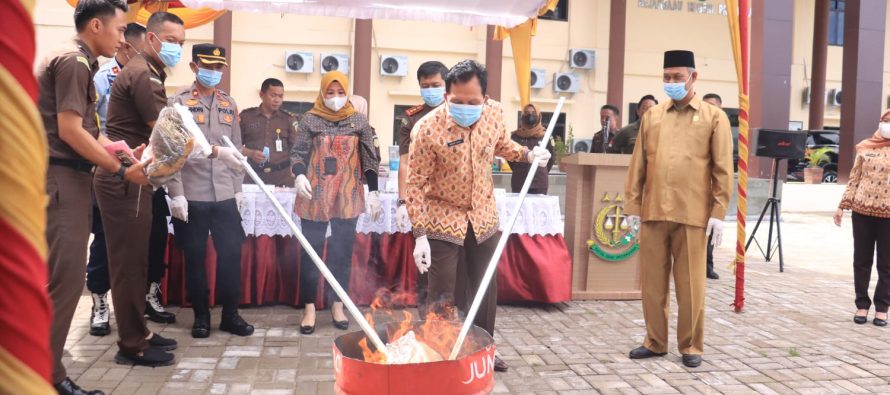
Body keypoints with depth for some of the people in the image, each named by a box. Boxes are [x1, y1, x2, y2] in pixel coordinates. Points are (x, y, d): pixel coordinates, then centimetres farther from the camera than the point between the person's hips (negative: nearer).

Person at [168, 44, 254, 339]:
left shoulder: (229, 104, 12)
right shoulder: (179, 102, -1)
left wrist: (238, 188, 10)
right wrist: (176, 193, -12)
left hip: (225, 195, 4)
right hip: (191, 195, -3)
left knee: (231, 253, 4)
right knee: (195, 256, 5)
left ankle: (230, 314, 16)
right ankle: (201, 316, 18)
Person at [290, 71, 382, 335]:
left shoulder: (359, 120, 3)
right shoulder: (310, 120, 0)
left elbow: (369, 158, 5)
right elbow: (298, 153, 1)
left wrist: (373, 191, 1)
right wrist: (299, 176, -18)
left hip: (348, 197, 1)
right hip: (315, 196, -1)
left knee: (343, 251, 8)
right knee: (311, 251, 3)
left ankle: (338, 305, 21)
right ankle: (310, 307, 13)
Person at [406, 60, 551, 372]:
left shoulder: (494, 113, -11)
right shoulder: (427, 130, -25)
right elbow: (416, 184, -19)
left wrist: (528, 155, -6)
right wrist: (420, 235, -21)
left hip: (483, 216, 5)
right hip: (443, 219, -5)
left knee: (486, 288, 16)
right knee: (442, 296, 2)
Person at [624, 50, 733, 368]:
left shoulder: (714, 117, 2)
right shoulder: (652, 116, 11)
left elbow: (723, 170, 0)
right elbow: (638, 165, 11)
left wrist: (718, 213, -5)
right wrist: (633, 206, 6)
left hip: (692, 215, -3)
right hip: (653, 213, 3)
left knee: (690, 285, 4)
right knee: (653, 282, 9)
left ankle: (691, 345, 18)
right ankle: (655, 341, 22)